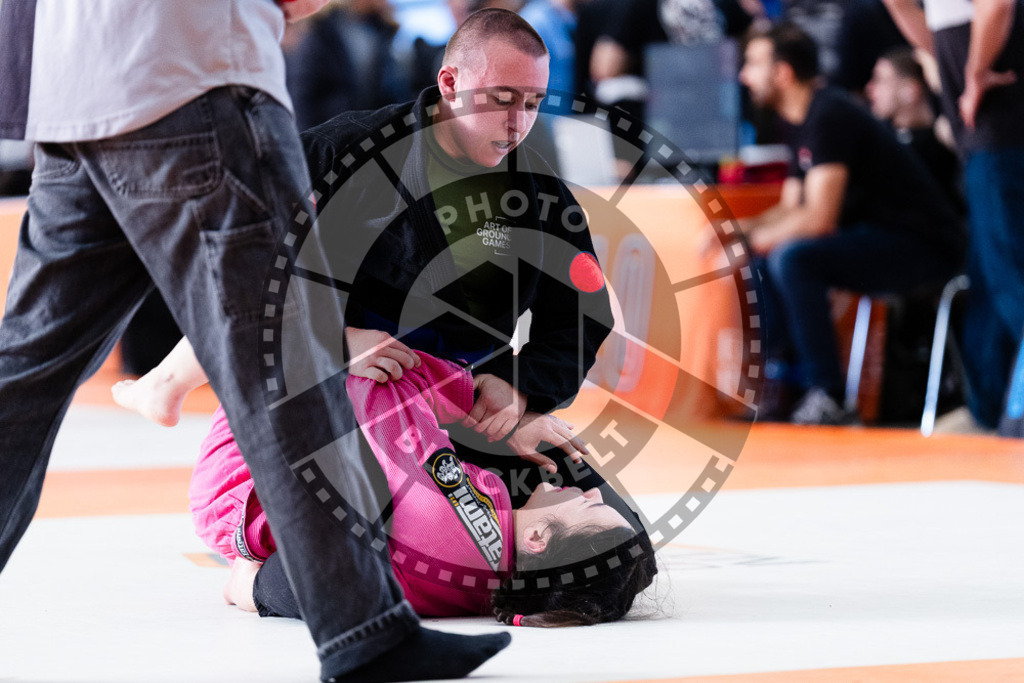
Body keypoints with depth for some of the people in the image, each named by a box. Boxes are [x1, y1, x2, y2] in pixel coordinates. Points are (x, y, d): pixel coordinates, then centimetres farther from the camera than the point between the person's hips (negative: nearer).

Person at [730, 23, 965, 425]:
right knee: (761, 255, 8)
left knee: (792, 258, -27)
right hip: (878, 239, 10)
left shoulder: (828, 118, -19)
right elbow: (790, 210, 18)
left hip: (924, 246, -10)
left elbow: (819, 219, -25)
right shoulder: (801, 123, 13)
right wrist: (734, 231, 2)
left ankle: (827, 397, -22)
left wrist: (755, 239, -13)